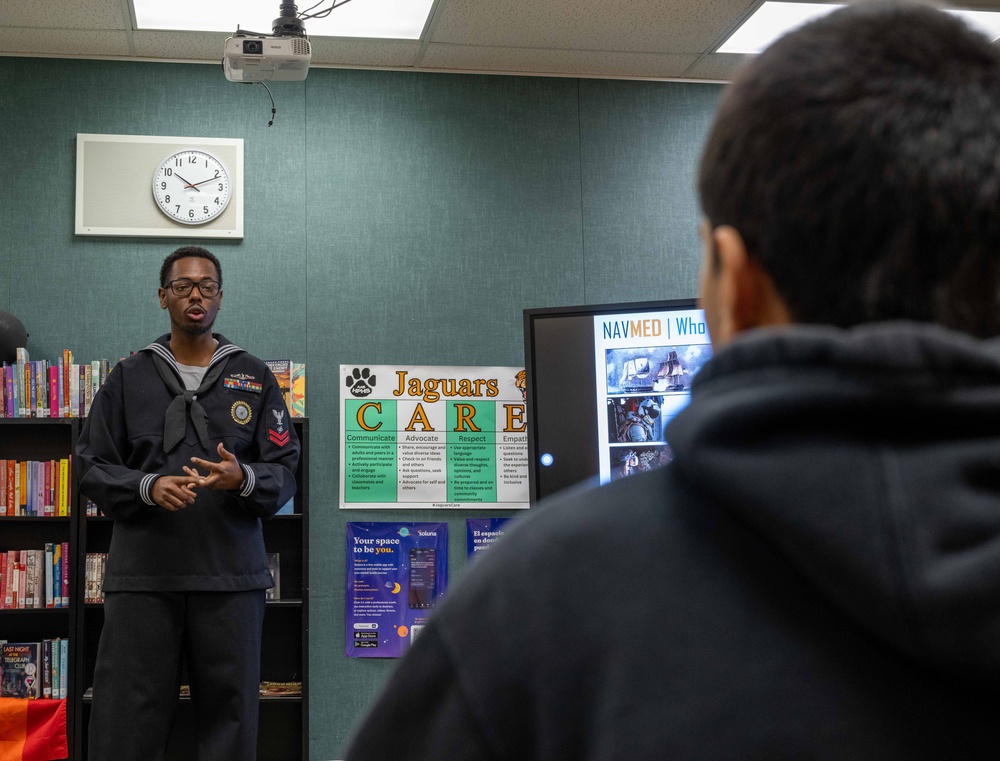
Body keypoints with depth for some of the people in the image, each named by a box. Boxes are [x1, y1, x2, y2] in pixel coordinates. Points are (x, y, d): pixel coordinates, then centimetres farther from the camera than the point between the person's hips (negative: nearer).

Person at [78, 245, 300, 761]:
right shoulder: (129, 377, 12)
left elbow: (285, 470, 8)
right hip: (142, 574, 0)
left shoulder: (254, 377, 12)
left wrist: (244, 479, -13)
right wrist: (148, 486, -11)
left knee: (229, 718, 3)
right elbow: (92, 467, 8)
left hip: (230, 575, 0)